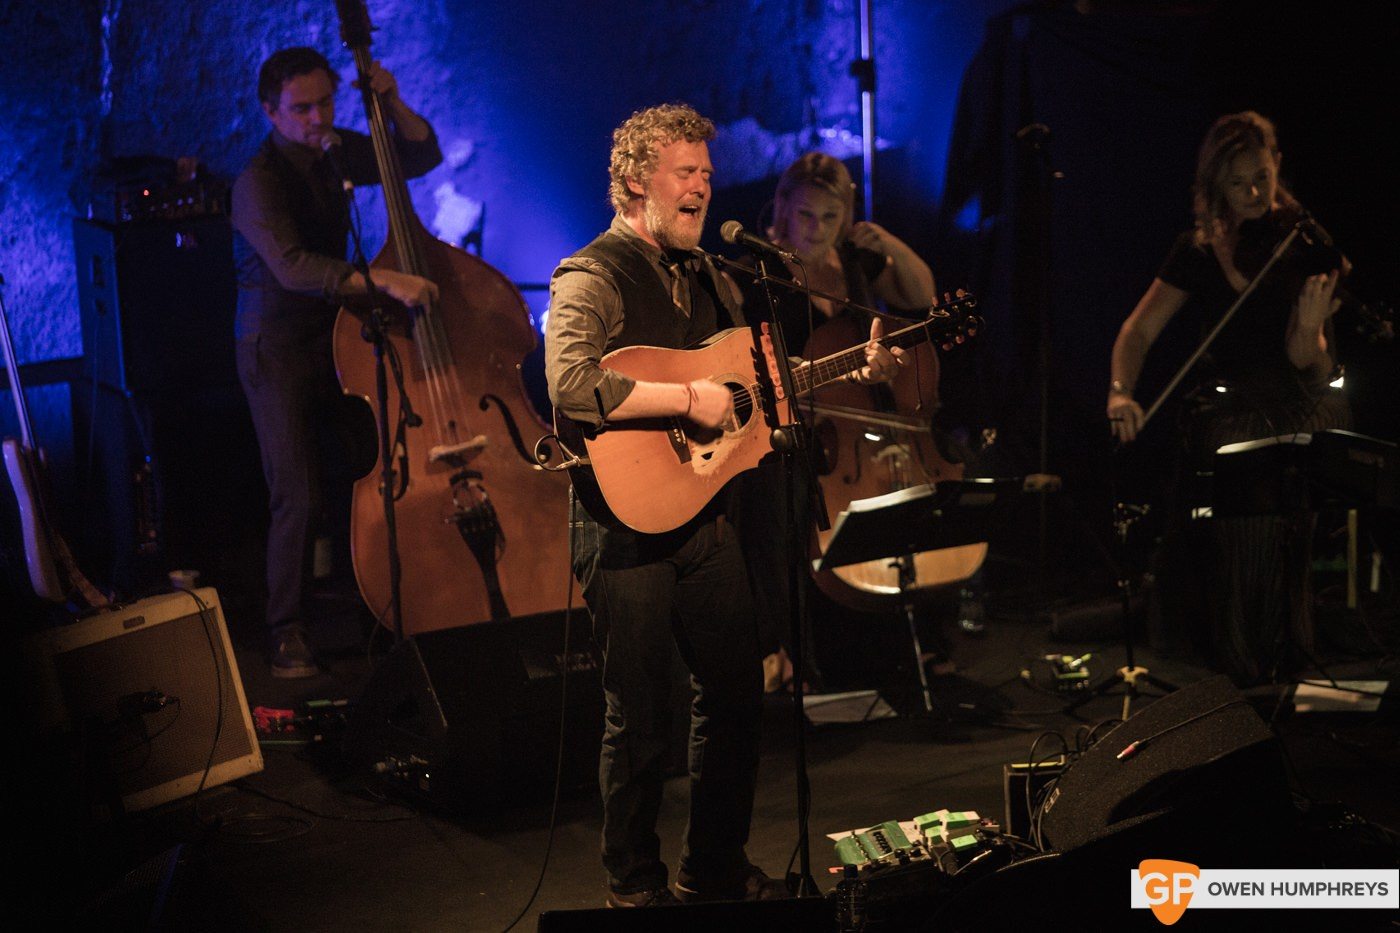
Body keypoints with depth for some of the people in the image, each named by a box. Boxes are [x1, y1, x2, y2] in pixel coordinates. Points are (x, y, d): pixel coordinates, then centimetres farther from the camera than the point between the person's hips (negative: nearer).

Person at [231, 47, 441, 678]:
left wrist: (392, 104, -9)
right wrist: (383, 280, -43)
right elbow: (292, 266, -33)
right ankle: (287, 631, 3)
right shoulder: (258, 182, -19)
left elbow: (421, 156, 10)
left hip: (336, 335, 7)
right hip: (277, 348, -6)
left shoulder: (334, 152, 4)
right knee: (299, 498, -12)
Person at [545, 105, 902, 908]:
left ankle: (716, 869, 31)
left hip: (706, 513, 8)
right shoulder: (592, 278, -12)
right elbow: (571, 385, -29)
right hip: (628, 521, -8)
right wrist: (688, 398, -27)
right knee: (642, 715, 0)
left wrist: (854, 373, 8)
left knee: (737, 693, 14)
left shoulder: (708, 278, 14)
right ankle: (636, 887, 17)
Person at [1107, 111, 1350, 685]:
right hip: (1230, 408, 1)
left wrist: (1310, 328, -31)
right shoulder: (1201, 249, 7)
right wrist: (1121, 391, -13)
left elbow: (1304, 361, -8)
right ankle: (1245, 661, -3)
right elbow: (1140, 329, 4)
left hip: (1298, 404, -1)